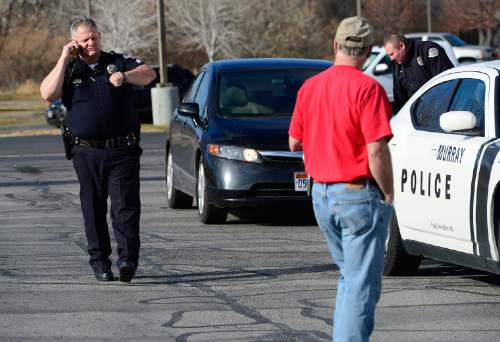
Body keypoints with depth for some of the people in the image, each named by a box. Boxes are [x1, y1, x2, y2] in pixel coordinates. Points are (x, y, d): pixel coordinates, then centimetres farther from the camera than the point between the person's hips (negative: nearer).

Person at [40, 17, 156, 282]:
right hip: (87, 153, 1)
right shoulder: (68, 70, 9)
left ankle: (127, 259, -16)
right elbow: (48, 94, -8)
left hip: (122, 151, -1)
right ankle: (99, 261, 12)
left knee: (125, 206, -10)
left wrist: (125, 76, -23)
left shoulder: (118, 62, 9)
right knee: (94, 209, 5)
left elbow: (148, 74, -4)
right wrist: (64, 60, -8)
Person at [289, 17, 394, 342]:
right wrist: (388, 194, -8)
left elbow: (295, 142, 14)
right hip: (360, 196, -7)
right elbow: (377, 150, -19)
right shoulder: (368, 88, -15)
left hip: (321, 195, 7)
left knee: (349, 276, 21)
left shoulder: (309, 87, 6)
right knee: (362, 283, -3)